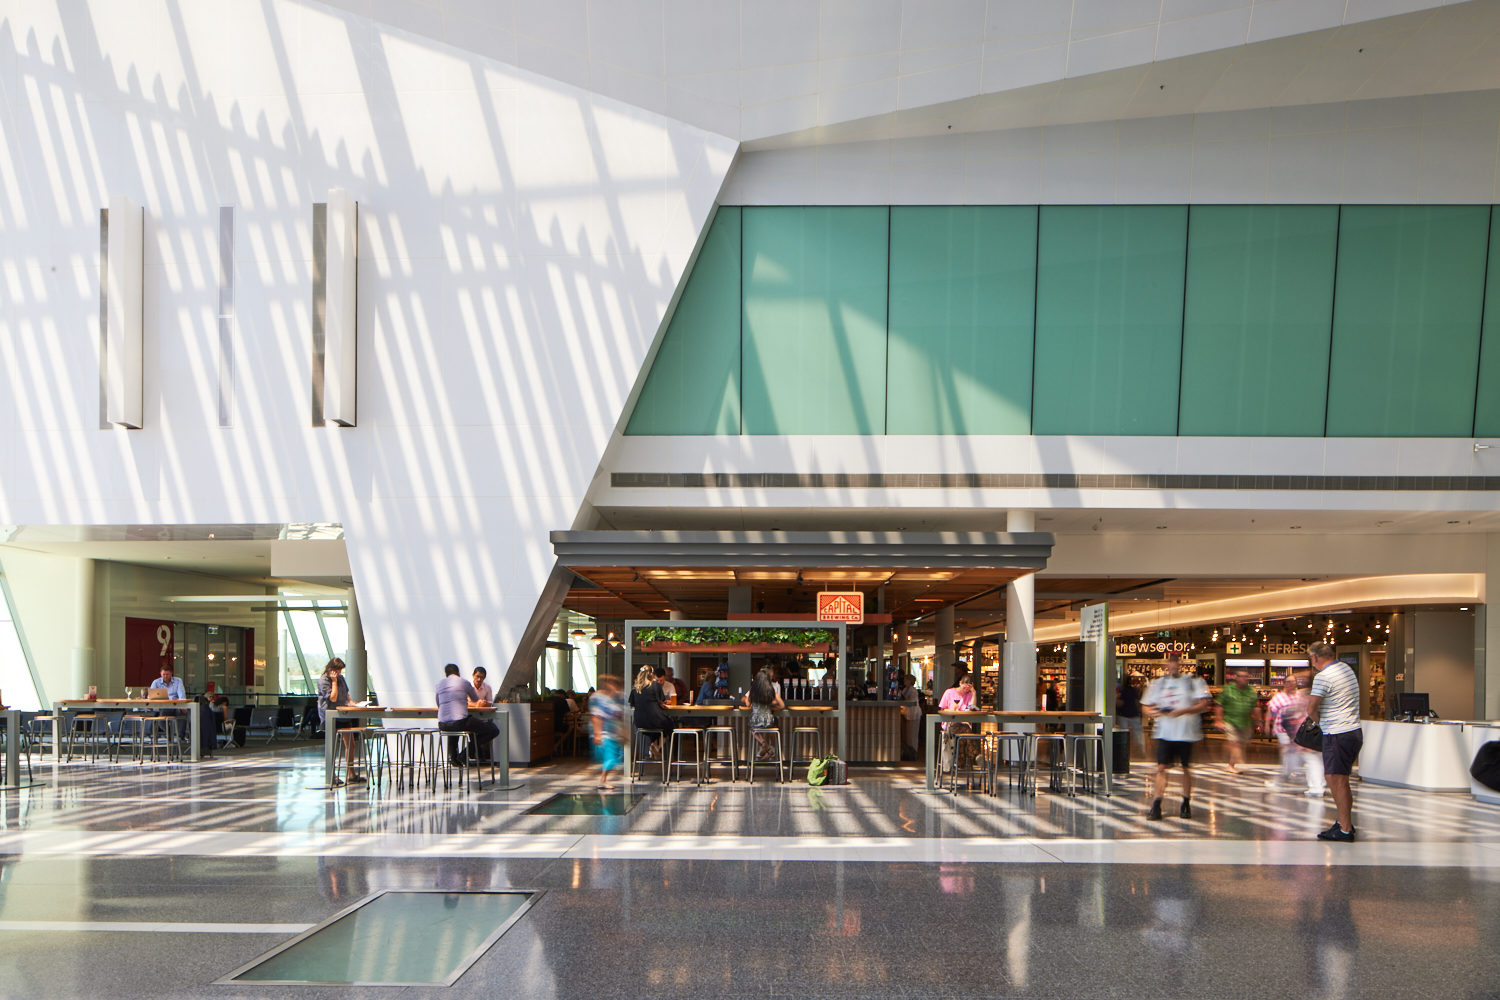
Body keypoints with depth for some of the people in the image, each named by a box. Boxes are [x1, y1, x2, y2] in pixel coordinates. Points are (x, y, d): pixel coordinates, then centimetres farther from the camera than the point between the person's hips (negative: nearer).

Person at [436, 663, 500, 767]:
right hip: (460, 722, -6)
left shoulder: (439, 684, 14)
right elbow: (476, 699, 19)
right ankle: (464, 755, 4)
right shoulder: (464, 682, 4)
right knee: (494, 730, 5)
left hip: (442, 725, 6)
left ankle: (452, 754, 29)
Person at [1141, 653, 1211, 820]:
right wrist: (1152, 712, -10)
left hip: (1186, 733, -2)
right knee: (1161, 768, -6)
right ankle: (1156, 806, -8)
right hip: (1164, 733, 2)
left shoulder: (1193, 680, 1)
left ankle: (1186, 805, 23)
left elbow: (1204, 705, -10)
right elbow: (1146, 705, 13)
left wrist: (1184, 711, -23)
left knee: (1186, 768, 7)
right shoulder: (1158, 682, 11)